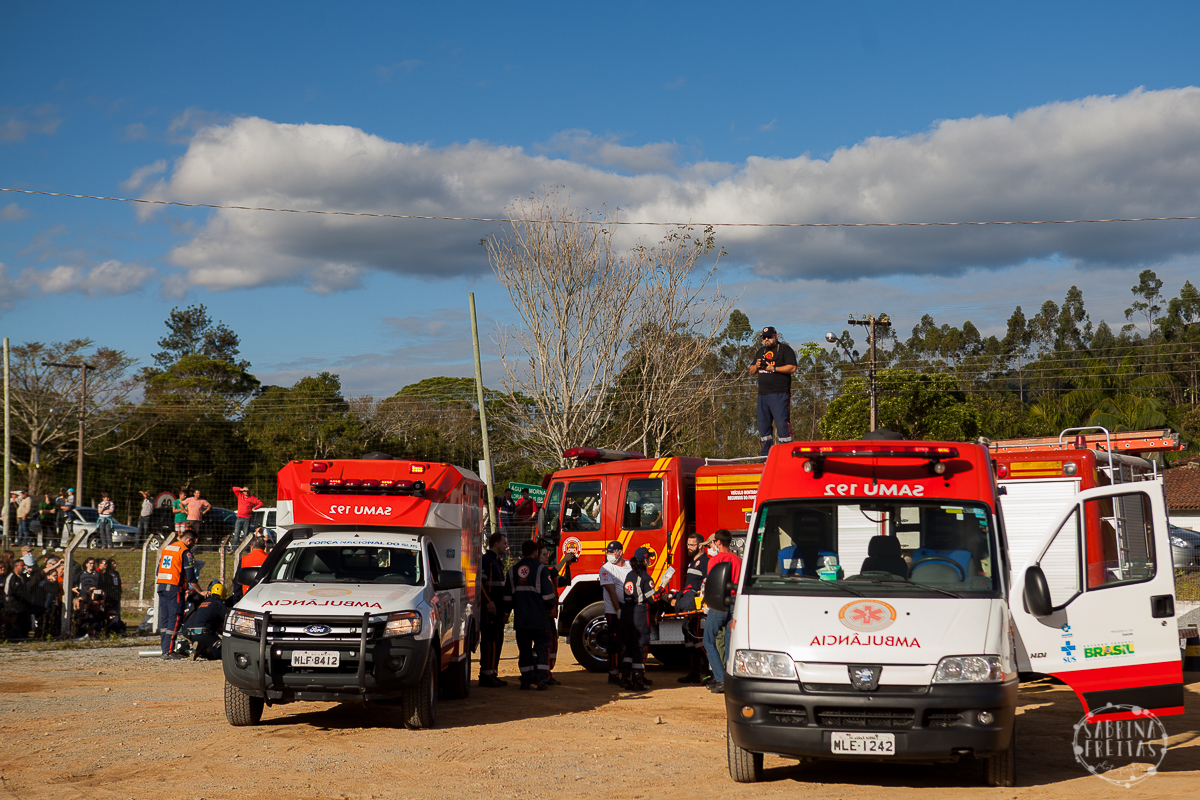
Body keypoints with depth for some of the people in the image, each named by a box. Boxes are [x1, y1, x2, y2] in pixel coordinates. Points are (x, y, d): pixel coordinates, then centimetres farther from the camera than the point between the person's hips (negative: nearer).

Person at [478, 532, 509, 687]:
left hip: (498, 609, 10)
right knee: (490, 641, -11)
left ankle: (493, 674, 16)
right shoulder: (486, 560, -9)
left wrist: (505, 610, 23)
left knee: (497, 641, 11)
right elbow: (480, 582, -19)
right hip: (489, 609, -10)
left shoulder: (498, 562, 22)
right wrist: (488, 601, -24)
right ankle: (485, 675, -10)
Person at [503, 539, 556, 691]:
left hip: (520, 619, 4)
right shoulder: (541, 569, -7)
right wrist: (550, 606, 11)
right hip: (539, 618, -4)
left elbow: (507, 597, 13)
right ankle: (540, 680, -4)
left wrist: (511, 609, 26)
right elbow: (549, 594, -8)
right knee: (542, 648, 3)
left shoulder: (513, 570, 9)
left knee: (524, 649, 9)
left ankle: (526, 680, 8)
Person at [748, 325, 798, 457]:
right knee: (763, 423, 9)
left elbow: (792, 368, -11)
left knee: (782, 422, -12)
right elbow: (751, 371, 24)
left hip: (779, 394, -7)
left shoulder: (785, 349, 1)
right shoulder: (761, 351, 22)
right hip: (763, 394, 7)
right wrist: (756, 366, 1)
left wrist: (773, 368, -15)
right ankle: (766, 451, 15)